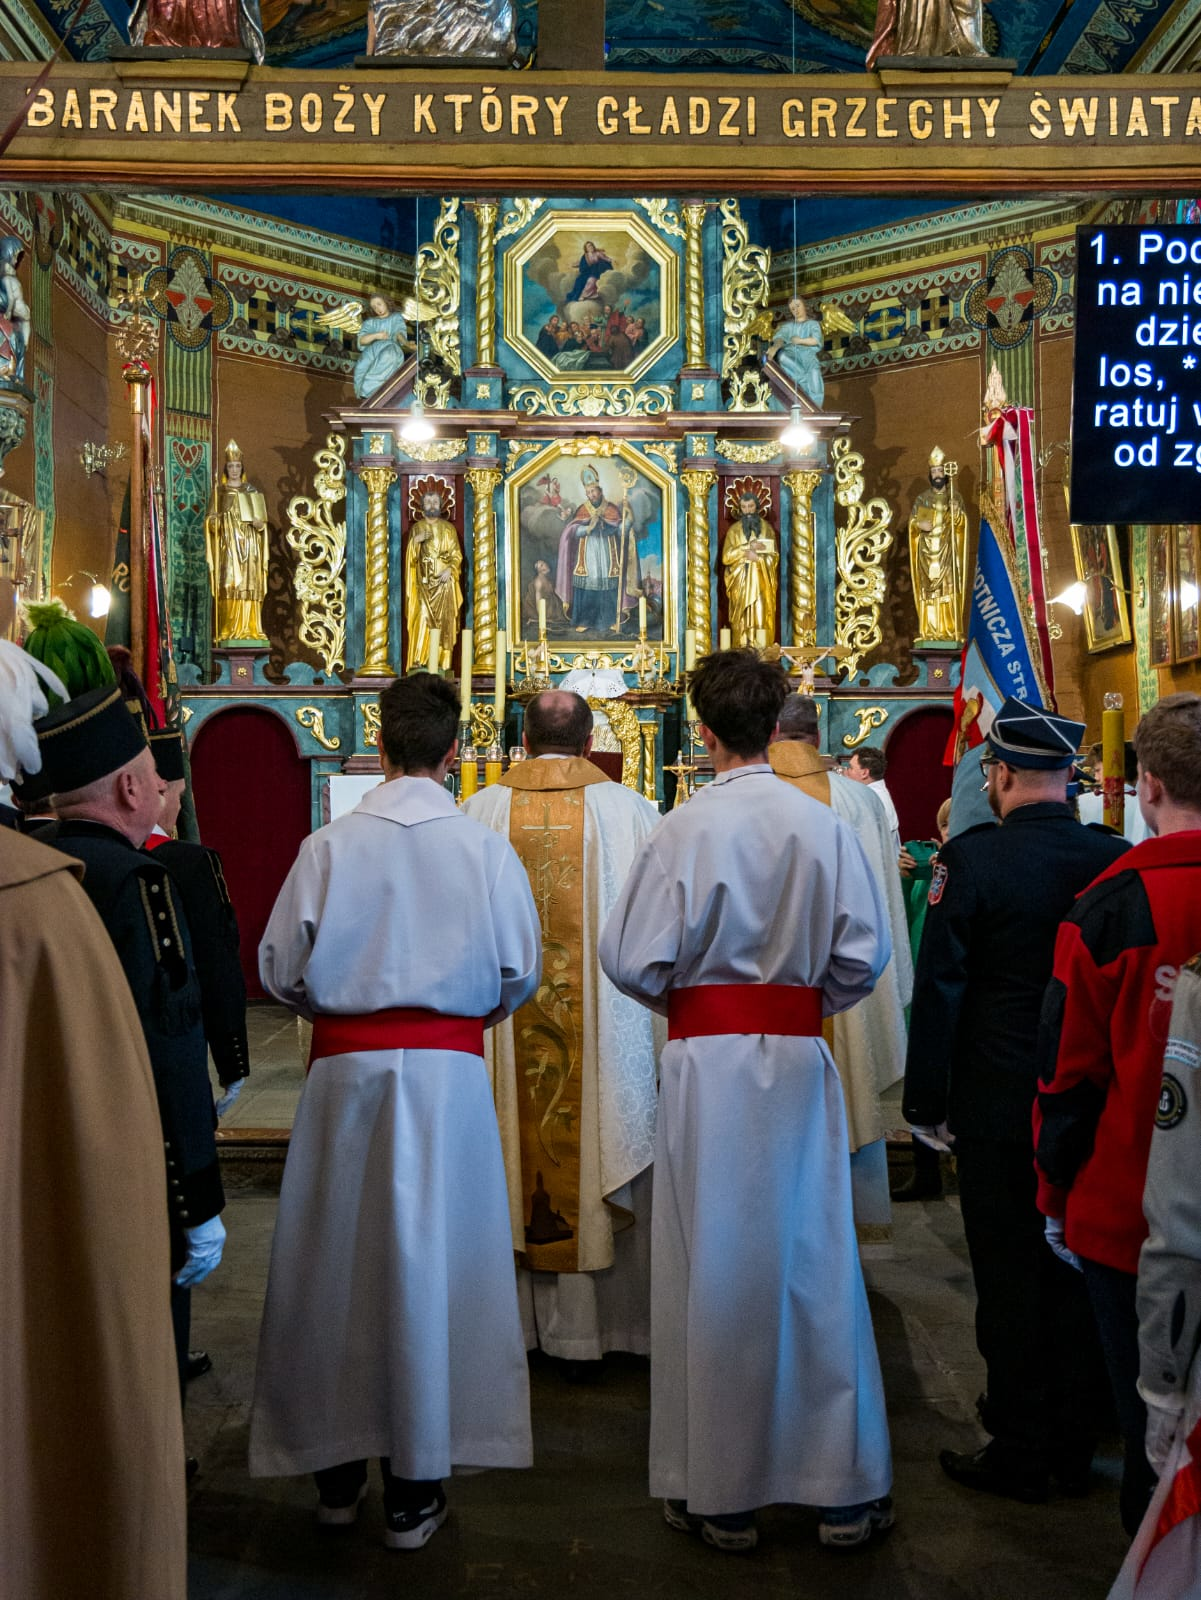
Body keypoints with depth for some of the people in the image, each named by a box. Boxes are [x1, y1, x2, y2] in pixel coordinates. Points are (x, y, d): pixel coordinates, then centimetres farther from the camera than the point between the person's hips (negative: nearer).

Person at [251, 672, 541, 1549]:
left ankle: (335, 1470, 27)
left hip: (345, 1070, 1)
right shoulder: (487, 848, -6)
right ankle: (414, 1490, 16)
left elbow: (282, 969, -1)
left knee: (334, 1260, 13)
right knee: (431, 1263, 7)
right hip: (449, 1073, 0)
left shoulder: (330, 845, -6)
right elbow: (520, 972, 1)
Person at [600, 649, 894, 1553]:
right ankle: (845, 1492, 21)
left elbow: (634, 962, -11)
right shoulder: (826, 827, -4)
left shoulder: (684, 831, -11)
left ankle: (722, 1494, 20)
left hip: (707, 1067, -2)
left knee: (714, 1266, 8)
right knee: (814, 1260, 11)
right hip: (799, 1058, 2)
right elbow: (864, 957, -1)